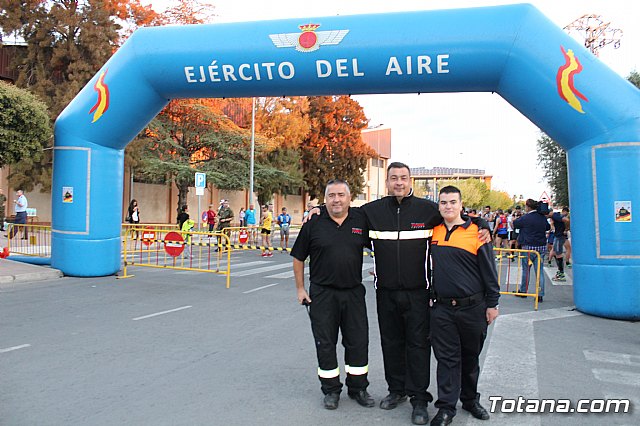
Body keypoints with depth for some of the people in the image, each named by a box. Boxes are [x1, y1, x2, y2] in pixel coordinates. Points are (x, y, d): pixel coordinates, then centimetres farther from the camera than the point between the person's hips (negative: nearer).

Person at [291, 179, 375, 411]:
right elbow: (298, 258, 4)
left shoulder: (361, 220, -1)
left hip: (354, 292, 1)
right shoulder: (314, 224, -4)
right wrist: (300, 288, 2)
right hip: (322, 293, -1)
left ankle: (358, 387, 30)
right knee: (325, 343, 9)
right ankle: (331, 389, 27)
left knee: (358, 341, 10)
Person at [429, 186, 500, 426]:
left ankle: (470, 399, 33)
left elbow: (489, 270, -3)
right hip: (441, 307, 1)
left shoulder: (476, 232, -6)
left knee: (471, 357, 15)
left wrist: (492, 303, -3)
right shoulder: (433, 232, 3)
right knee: (447, 358, 5)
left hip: (473, 307, -1)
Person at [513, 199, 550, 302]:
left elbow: (514, 224, 2)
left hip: (528, 247, -4)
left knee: (526, 270, 11)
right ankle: (540, 295, 3)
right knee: (539, 271, 5)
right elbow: (548, 227, 22)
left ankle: (523, 291, 23)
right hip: (541, 247, 4)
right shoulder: (543, 217, 5)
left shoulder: (525, 218, -11)